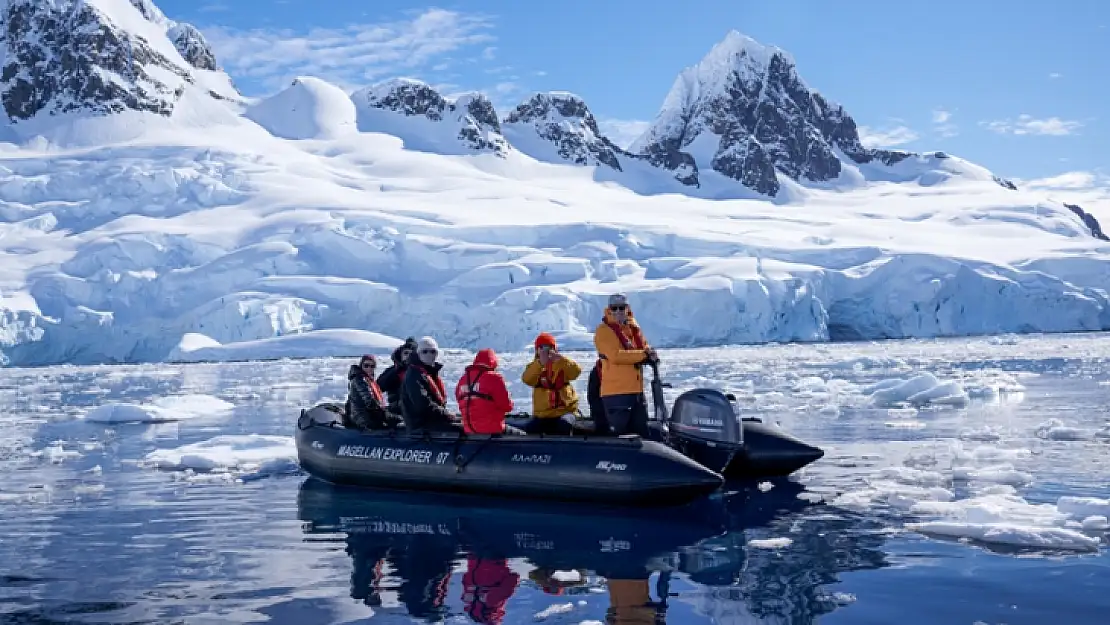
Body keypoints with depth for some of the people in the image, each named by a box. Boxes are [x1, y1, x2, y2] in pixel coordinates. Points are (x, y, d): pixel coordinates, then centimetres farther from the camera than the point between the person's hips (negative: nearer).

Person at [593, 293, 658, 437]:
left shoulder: (634, 328, 16)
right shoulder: (604, 330, -7)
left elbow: (644, 347, 19)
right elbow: (615, 355, -19)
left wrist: (650, 354, -7)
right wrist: (643, 355, -17)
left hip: (637, 390, 7)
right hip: (616, 392, -7)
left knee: (642, 432, 14)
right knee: (619, 433, -5)